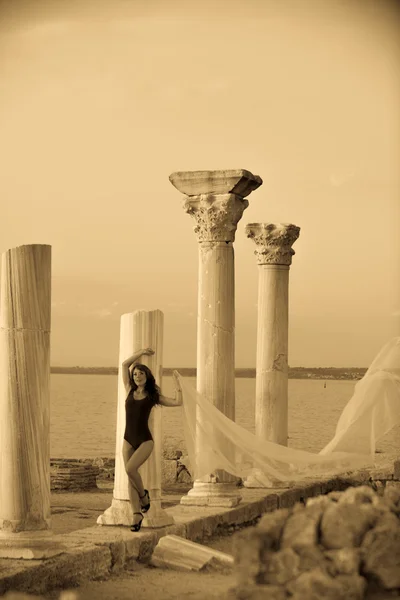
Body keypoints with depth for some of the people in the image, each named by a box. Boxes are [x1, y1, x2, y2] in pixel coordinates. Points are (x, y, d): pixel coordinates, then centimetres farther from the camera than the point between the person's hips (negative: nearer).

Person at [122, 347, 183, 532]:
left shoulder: (153, 396, 3)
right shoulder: (130, 391, 9)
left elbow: (177, 402, 1)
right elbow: (125, 365, 10)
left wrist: (177, 383, 6)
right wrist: (140, 353, 13)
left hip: (145, 440, -4)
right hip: (128, 440, 4)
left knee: (130, 468, -24)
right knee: (130, 477, -1)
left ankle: (143, 494, 3)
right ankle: (137, 515, 2)